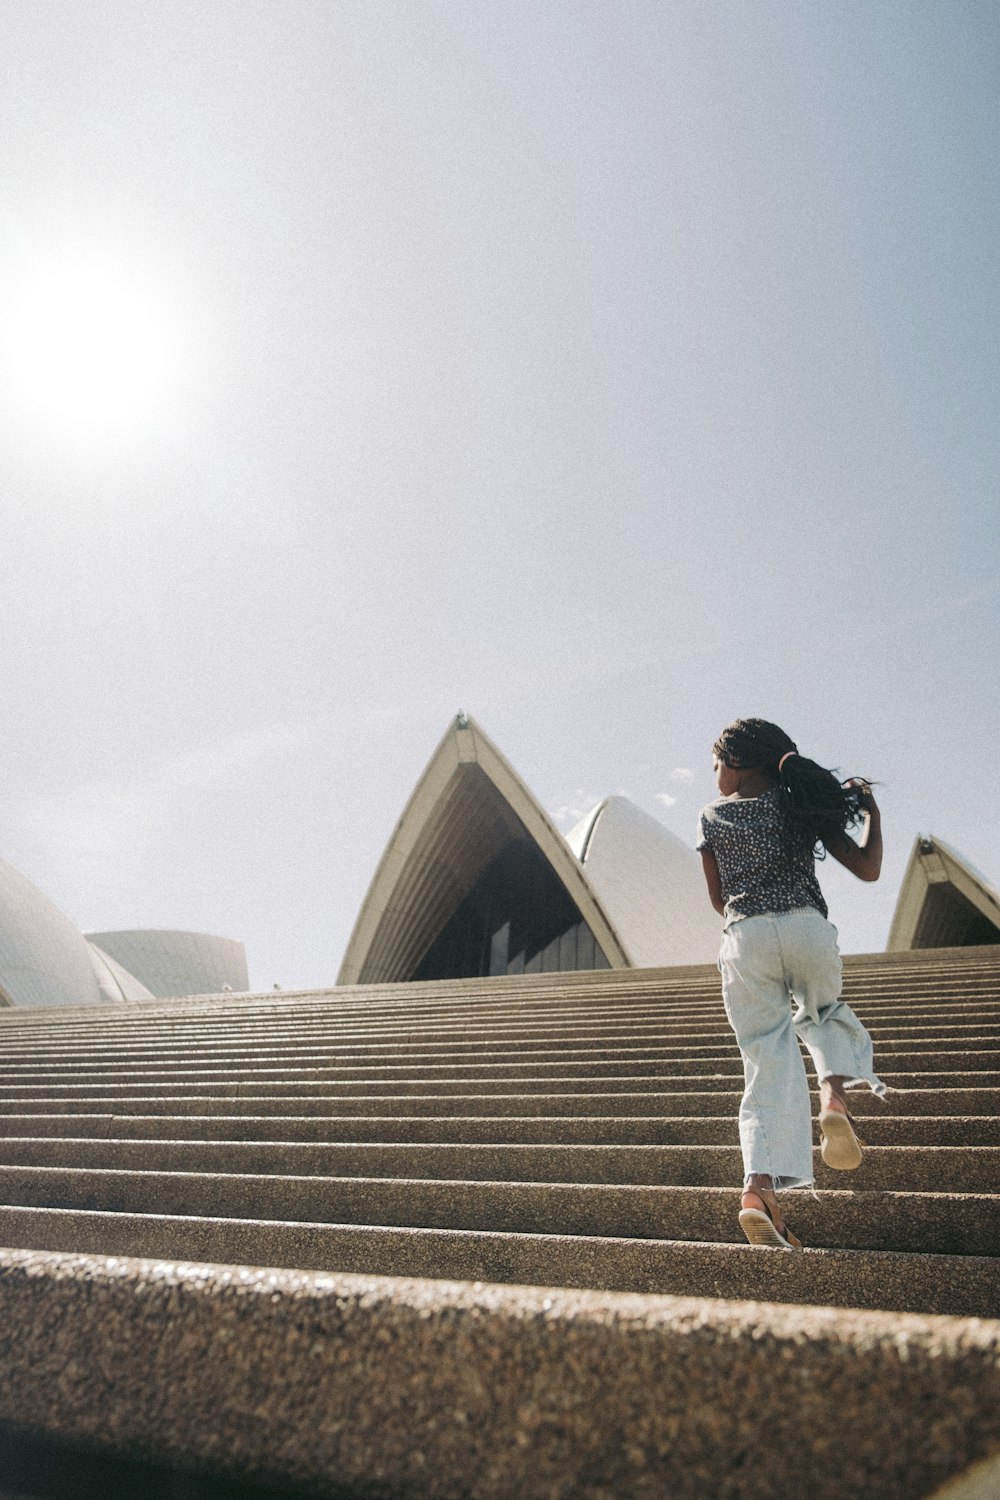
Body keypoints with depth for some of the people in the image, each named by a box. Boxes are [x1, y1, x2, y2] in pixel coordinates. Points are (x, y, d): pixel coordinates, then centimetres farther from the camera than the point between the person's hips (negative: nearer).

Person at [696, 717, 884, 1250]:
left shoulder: (712, 817, 9)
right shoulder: (803, 805, 9)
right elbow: (867, 868, 8)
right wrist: (871, 811, 23)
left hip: (743, 940, 0)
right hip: (807, 929, 1)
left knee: (768, 1062, 3)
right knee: (823, 1012, 31)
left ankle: (759, 1185, -12)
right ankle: (836, 1094, 3)